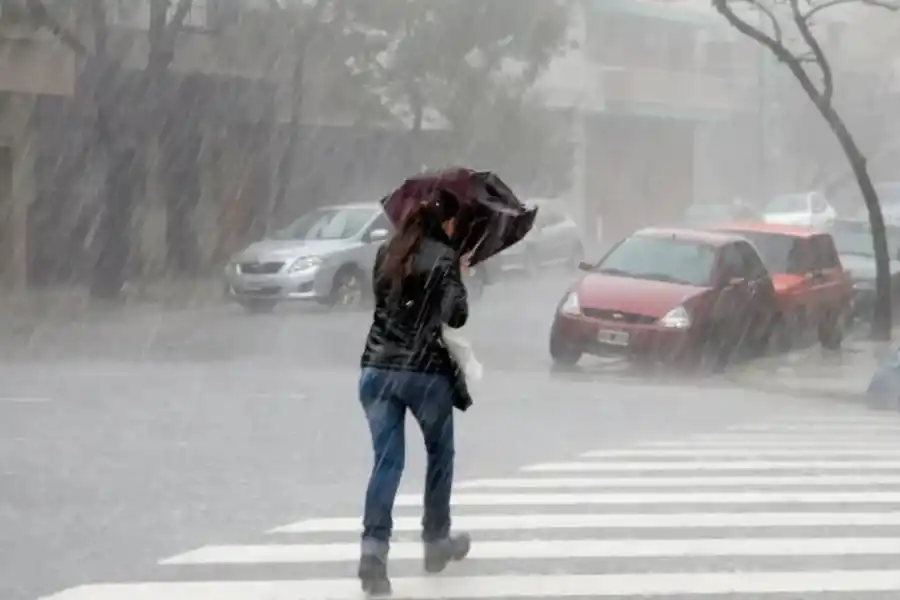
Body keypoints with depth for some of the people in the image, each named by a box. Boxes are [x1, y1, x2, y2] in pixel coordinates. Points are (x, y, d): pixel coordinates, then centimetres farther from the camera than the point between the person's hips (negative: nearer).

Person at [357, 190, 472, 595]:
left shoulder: (387, 253, 10)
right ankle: (436, 542, 27)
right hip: (427, 371, -4)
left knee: (386, 460, 0)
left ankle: (374, 546, -19)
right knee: (440, 455, 18)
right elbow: (456, 316, -11)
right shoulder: (444, 257, -6)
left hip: (378, 368, 4)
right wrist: (459, 279, 6)